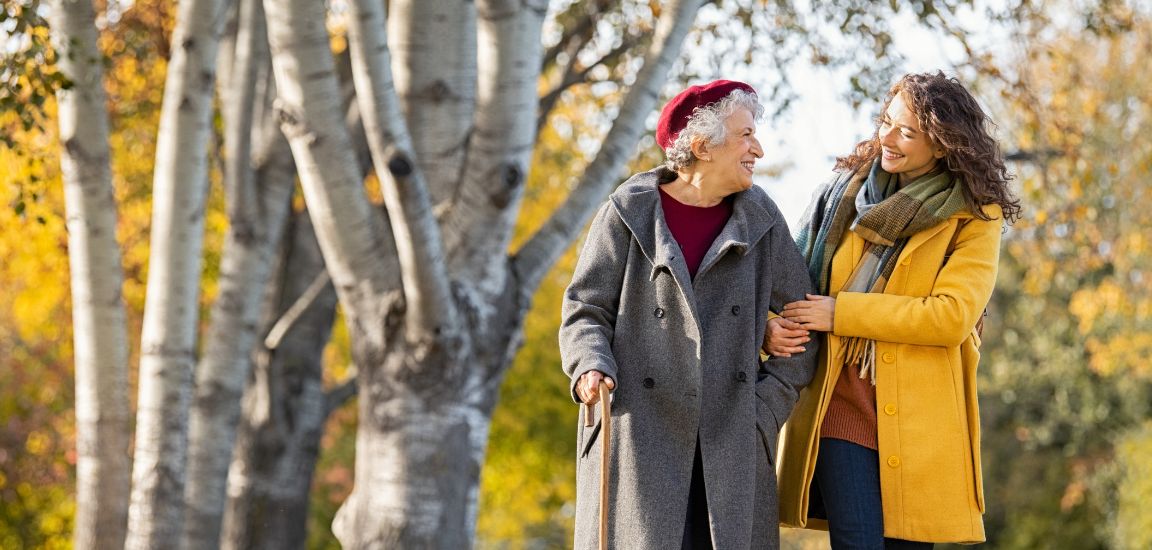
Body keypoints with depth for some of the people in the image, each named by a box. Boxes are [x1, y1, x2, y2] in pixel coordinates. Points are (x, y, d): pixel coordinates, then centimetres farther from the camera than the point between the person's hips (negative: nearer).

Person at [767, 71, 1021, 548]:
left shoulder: (975, 218, 0)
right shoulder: (846, 192, 11)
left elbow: (951, 315, -13)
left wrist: (842, 312, -12)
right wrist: (773, 326, -7)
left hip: (918, 415, -1)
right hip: (842, 404, 2)